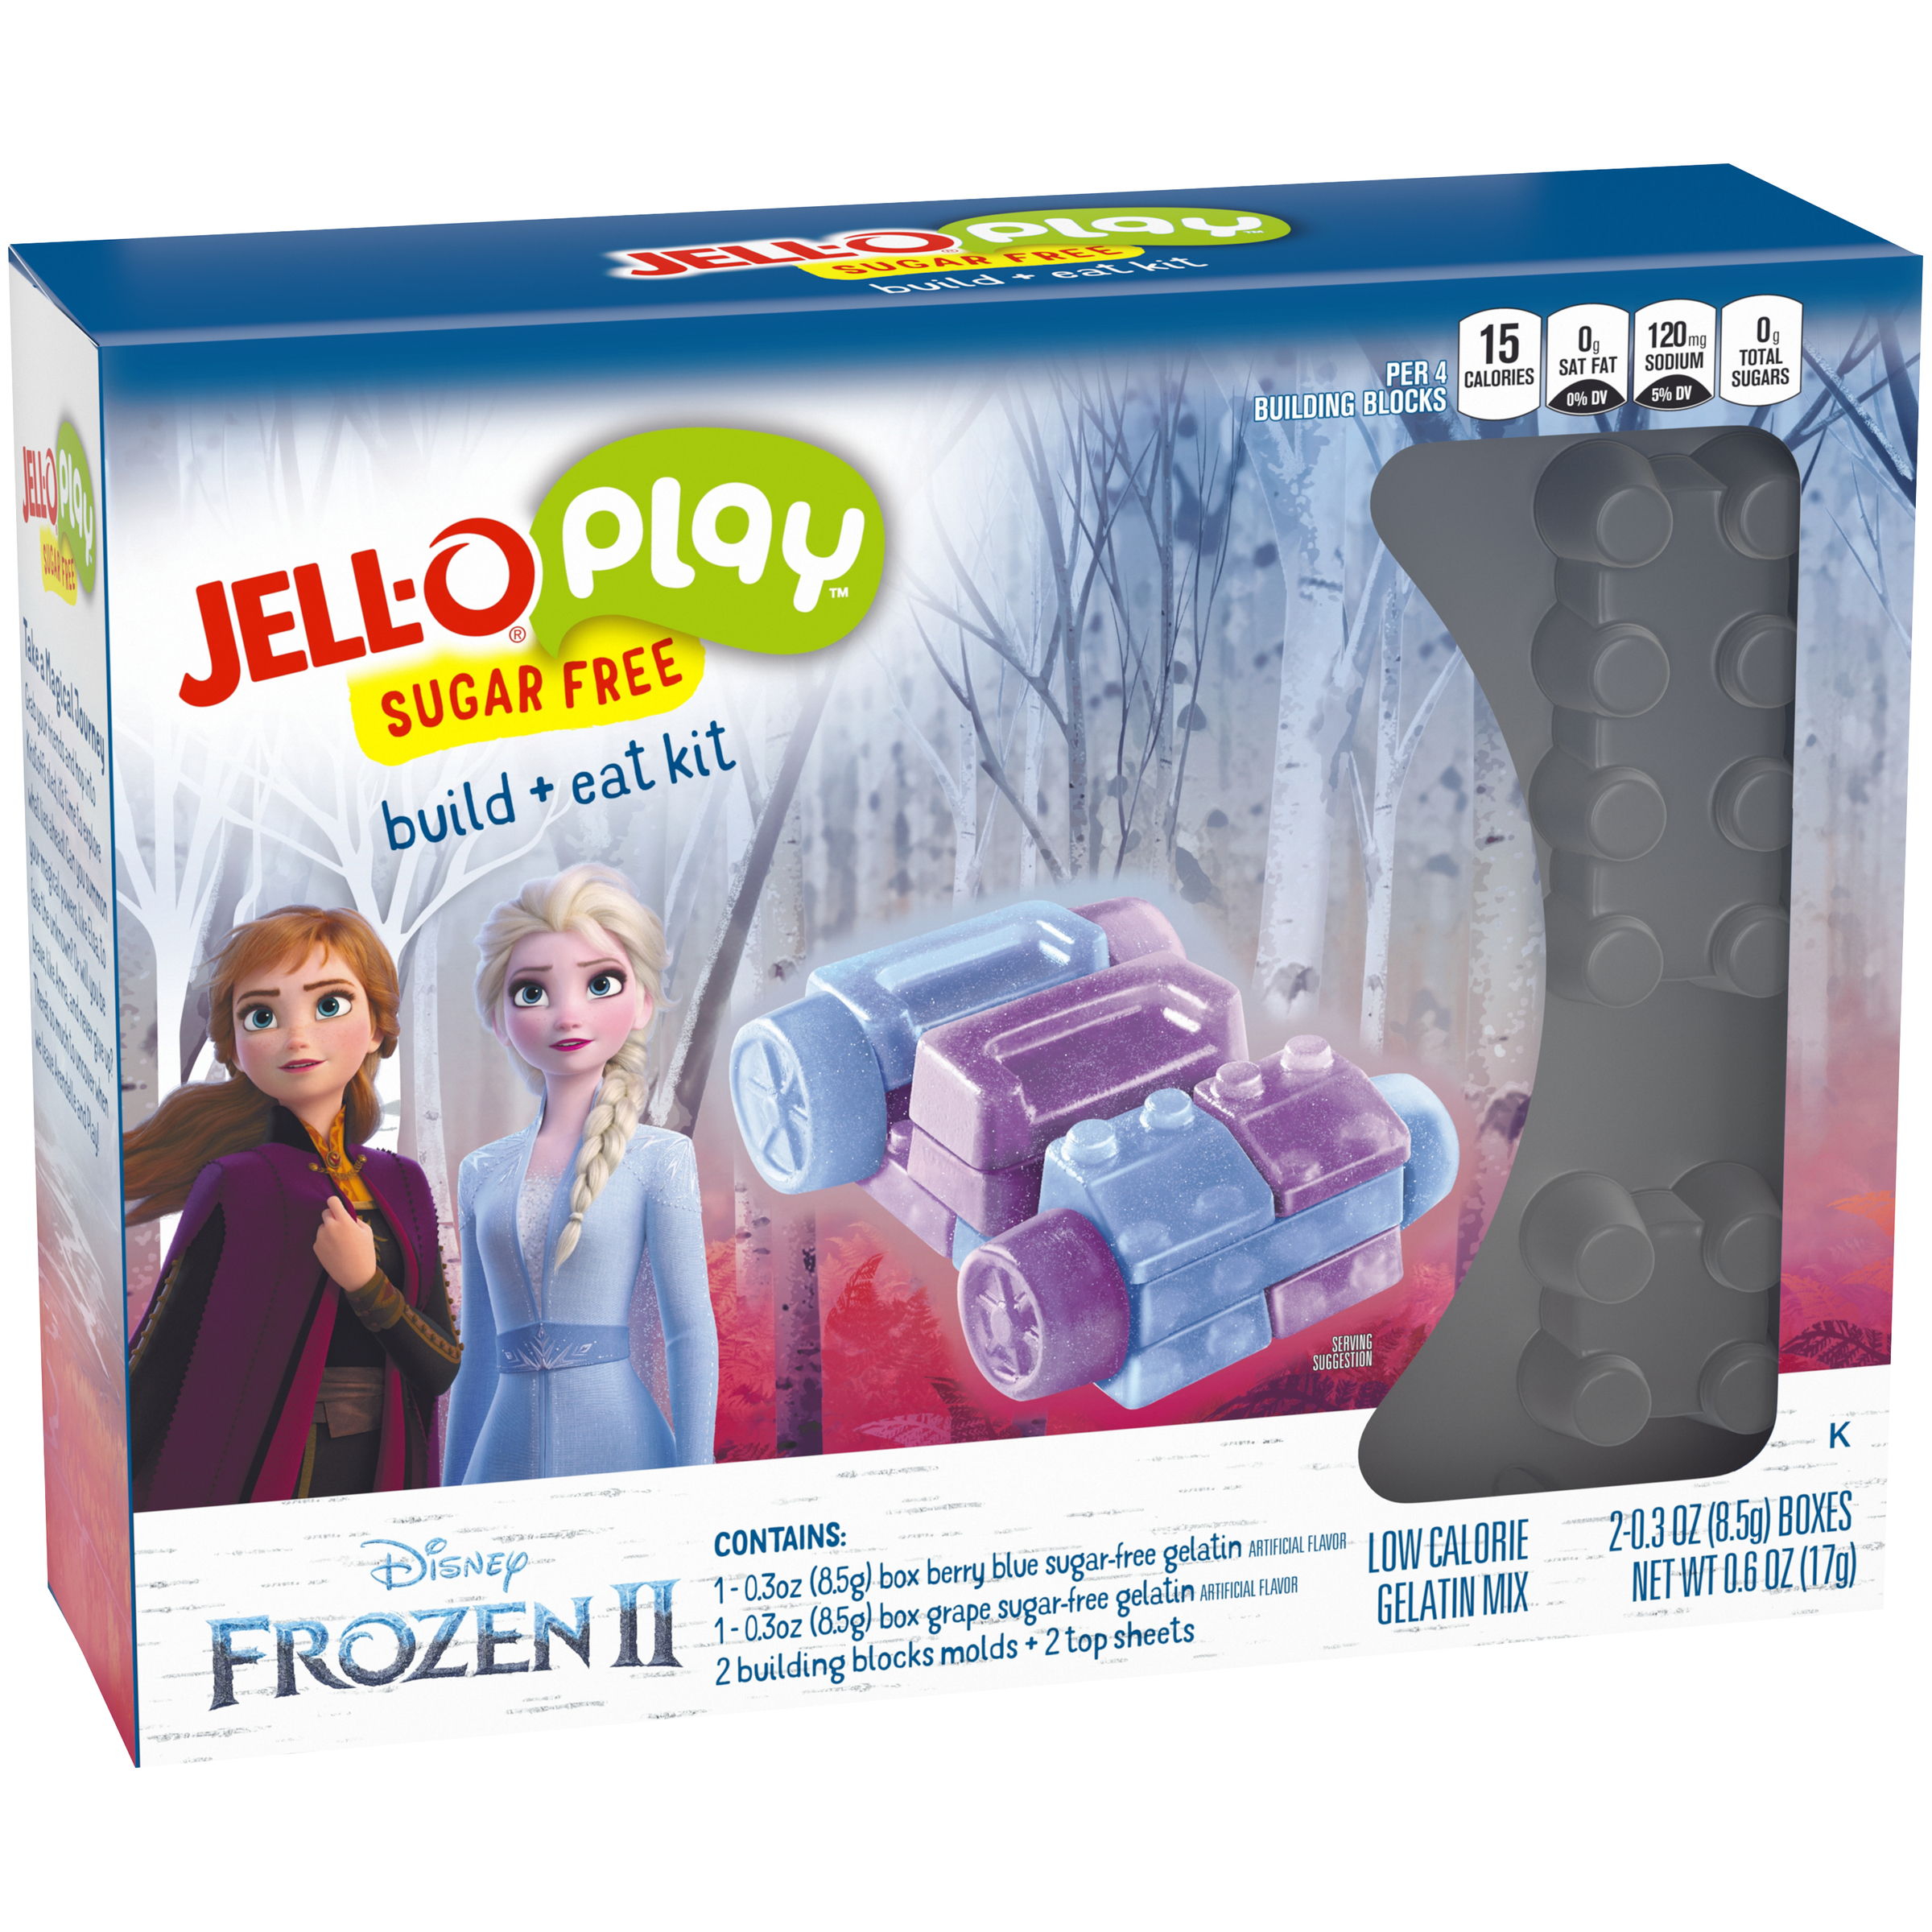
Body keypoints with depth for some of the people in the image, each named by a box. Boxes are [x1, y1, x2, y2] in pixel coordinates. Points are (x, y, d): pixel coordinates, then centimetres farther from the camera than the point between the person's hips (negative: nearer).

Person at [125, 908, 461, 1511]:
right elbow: (159, 1364, -8)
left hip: (379, 1476, 5)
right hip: (256, 1481, -4)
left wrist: (365, 1284, -13)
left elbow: (442, 1369, 3)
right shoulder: (239, 1188, -7)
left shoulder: (400, 1185, 7)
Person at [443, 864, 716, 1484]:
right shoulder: (483, 1174, 12)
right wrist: (455, 1491, 14)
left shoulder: (658, 1159, 0)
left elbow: (691, 1332, -3)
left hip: (620, 1450, -3)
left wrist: (695, 1480, -9)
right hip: (508, 1453, 3)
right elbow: (478, 1349, 16)